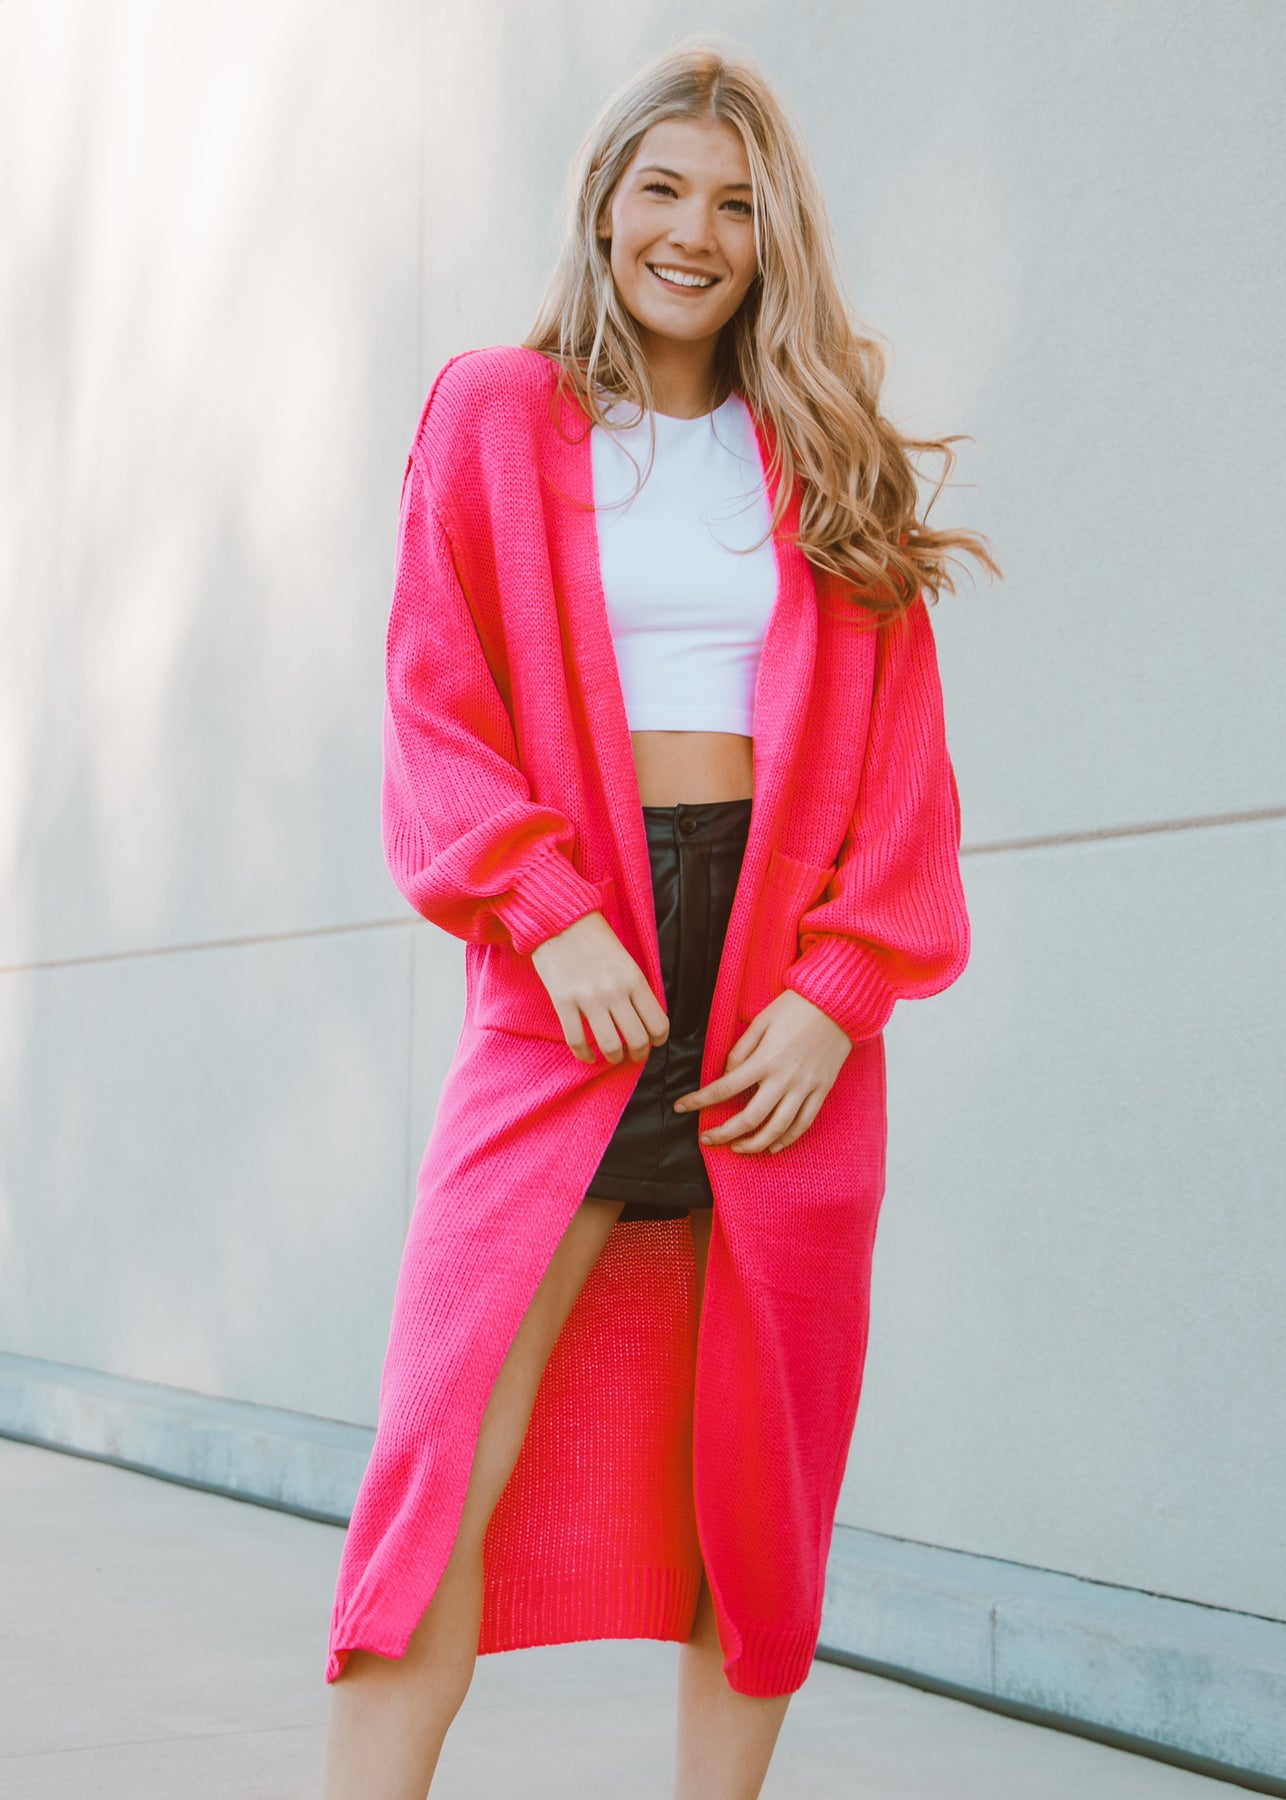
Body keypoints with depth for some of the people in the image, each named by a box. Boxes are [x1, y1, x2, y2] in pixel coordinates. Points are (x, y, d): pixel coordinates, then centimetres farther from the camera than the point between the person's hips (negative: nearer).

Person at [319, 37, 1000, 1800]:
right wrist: (547, 910, -13)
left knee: (755, 1470, 4)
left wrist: (839, 988, -7)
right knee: (448, 1452, -12)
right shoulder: (491, 416, 9)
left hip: (787, 1000, 2)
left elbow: (898, 748, 7)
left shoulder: (828, 456, 12)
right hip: (574, 985, -2)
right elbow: (437, 707, 3)